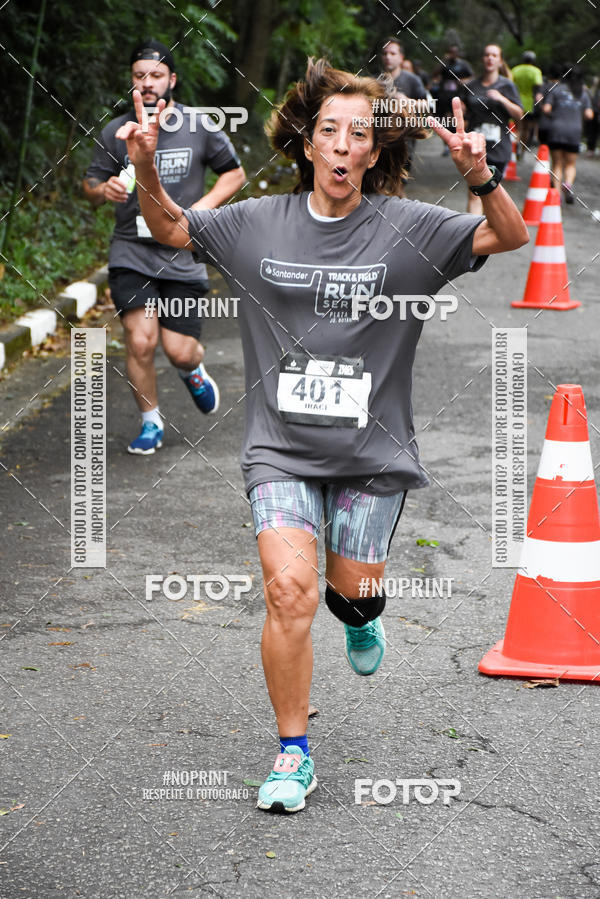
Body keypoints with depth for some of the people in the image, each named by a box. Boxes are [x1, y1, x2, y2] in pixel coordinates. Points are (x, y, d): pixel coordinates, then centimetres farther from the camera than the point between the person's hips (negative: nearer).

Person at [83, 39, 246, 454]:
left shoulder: (200, 128, 0)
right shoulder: (116, 132, 2)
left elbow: (235, 173, 11)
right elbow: (91, 183, 11)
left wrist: (202, 207, -5)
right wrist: (103, 189, -14)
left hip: (183, 257, 0)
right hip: (131, 253, 0)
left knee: (180, 351, -3)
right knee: (141, 340, -15)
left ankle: (194, 370, 37)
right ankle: (151, 422, 8)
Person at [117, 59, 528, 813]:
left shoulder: (408, 229, -5)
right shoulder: (257, 224, 1)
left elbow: (511, 238, -10)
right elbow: (170, 229, 13)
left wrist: (481, 179, -30)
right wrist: (146, 171, -7)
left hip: (371, 448, 0)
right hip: (281, 446, 0)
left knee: (351, 592, 10)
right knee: (289, 589, -15)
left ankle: (361, 615, 51)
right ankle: (293, 755, -1)